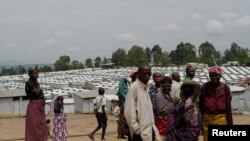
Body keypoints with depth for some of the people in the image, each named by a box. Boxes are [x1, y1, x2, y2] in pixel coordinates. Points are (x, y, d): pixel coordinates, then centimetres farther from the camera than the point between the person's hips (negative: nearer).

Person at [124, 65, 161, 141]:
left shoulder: (146, 87, 13)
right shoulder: (134, 87, -11)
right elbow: (129, 111, -16)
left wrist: (152, 126, 10)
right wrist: (136, 129, -15)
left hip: (149, 129, 8)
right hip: (140, 132, -8)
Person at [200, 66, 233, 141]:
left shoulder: (225, 88, -2)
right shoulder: (205, 87, -1)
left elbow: (228, 107, 1)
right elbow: (201, 105, 4)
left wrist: (230, 123, 0)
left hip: (221, 118, -1)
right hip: (207, 118, 1)